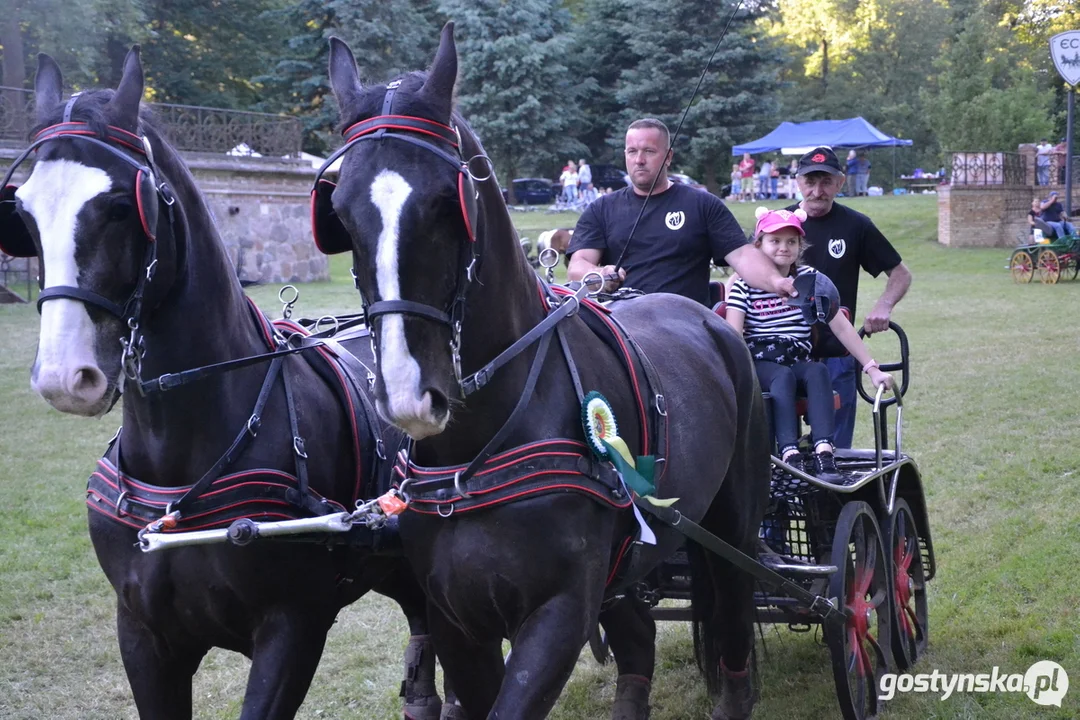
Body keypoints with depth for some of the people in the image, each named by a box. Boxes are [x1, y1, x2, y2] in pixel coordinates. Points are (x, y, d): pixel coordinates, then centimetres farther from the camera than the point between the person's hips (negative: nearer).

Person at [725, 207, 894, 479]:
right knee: (783, 376, -35)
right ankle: (789, 454, -48)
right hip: (758, 362, -2)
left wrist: (871, 368, -1)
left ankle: (823, 451, -46)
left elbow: (841, 326, 5)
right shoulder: (745, 284, 3)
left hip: (798, 361, 2)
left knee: (818, 371, -31)